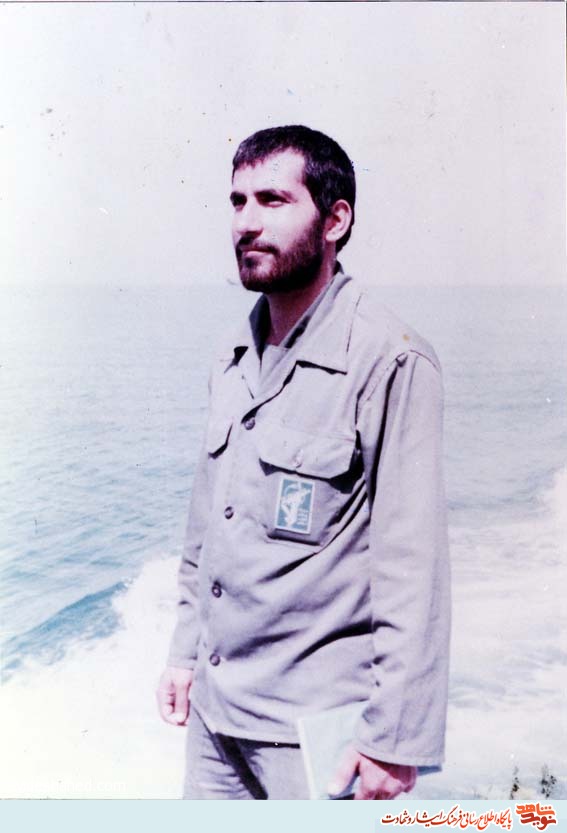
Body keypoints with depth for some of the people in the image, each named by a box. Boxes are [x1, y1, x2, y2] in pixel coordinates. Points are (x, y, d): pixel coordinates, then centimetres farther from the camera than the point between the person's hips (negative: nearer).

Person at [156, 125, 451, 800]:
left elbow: (412, 571, -18)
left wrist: (396, 738, -17)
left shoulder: (390, 362, -17)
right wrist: (185, 651, 15)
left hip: (313, 721, -7)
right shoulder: (235, 358, 6)